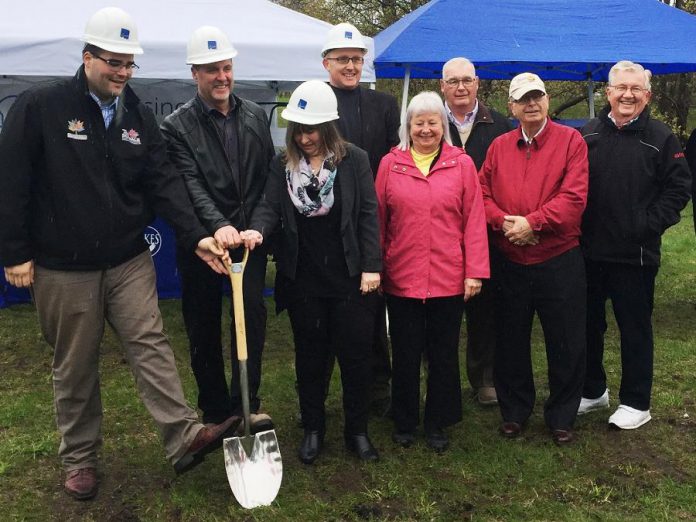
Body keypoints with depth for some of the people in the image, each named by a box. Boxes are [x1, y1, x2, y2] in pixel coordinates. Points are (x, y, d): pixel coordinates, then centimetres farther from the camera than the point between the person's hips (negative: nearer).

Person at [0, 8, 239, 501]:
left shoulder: (139, 115, 5)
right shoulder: (41, 106, -8)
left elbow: (163, 182, -1)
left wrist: (196, 236, -13)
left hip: (130, 262, 3)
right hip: (63, 268, -3)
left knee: (151, 345, -2)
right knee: (75, 367, 9)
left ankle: (185, 438, -1)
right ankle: (79, 457, 25)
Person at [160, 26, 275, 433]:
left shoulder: (256, 116, 7)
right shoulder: (177, 126, -5)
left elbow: (270, 176, 10)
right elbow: (191, 185, -16)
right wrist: (218, 225, -31)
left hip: (250, 236, 2)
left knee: (252, 315, -8)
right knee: (204, 329, 8)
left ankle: (247, 403, 4)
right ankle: (215, 409, 22)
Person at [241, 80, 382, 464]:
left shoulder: (354, 160, -3)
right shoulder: (282, 165, 4)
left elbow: (368, 215, -5)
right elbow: (270, 206, -4)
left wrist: (371, 267, -10)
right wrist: (257, 230, -27)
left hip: (350, 277, -2)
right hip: (303, 279, 2)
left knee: (355, 355, 6)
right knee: (309, 355, 13)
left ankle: (357, 430, 23)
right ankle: (313, 429, 28)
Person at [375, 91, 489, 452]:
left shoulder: (462, 164, 2)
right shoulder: (390, 164, 3)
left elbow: (474, 220, -1)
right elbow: (378, 219, 3)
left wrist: (475, 272, -5)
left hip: (449, 280, 0)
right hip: (401, 279, 0)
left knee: (444, 355, 11)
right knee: (405, 355, 11)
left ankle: (437, 424, 28)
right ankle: (404, 422, 29)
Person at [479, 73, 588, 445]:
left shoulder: (570, 140, -3)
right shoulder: (499, 146, 8)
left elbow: (573, 197, -13)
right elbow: (482, 194, 4)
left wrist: (532, 222, -19)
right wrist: (503, 221, -14)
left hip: (559, 261, -3)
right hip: (508, 263, 3)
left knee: (566, 344, 6)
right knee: (511, 342, 13)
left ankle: (562, 417, 25)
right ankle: (514, 411, 31)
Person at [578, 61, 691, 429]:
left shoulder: (660, 139, -2)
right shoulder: (587, 134, 5)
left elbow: (678, 188, -1)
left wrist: (650, 224, -11)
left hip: (636, 254, -3)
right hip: (588, 250, 3)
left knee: (635, 328, 7)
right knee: (588, 323, 14)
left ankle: (636, 402, 21)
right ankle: (592, 391, 32)